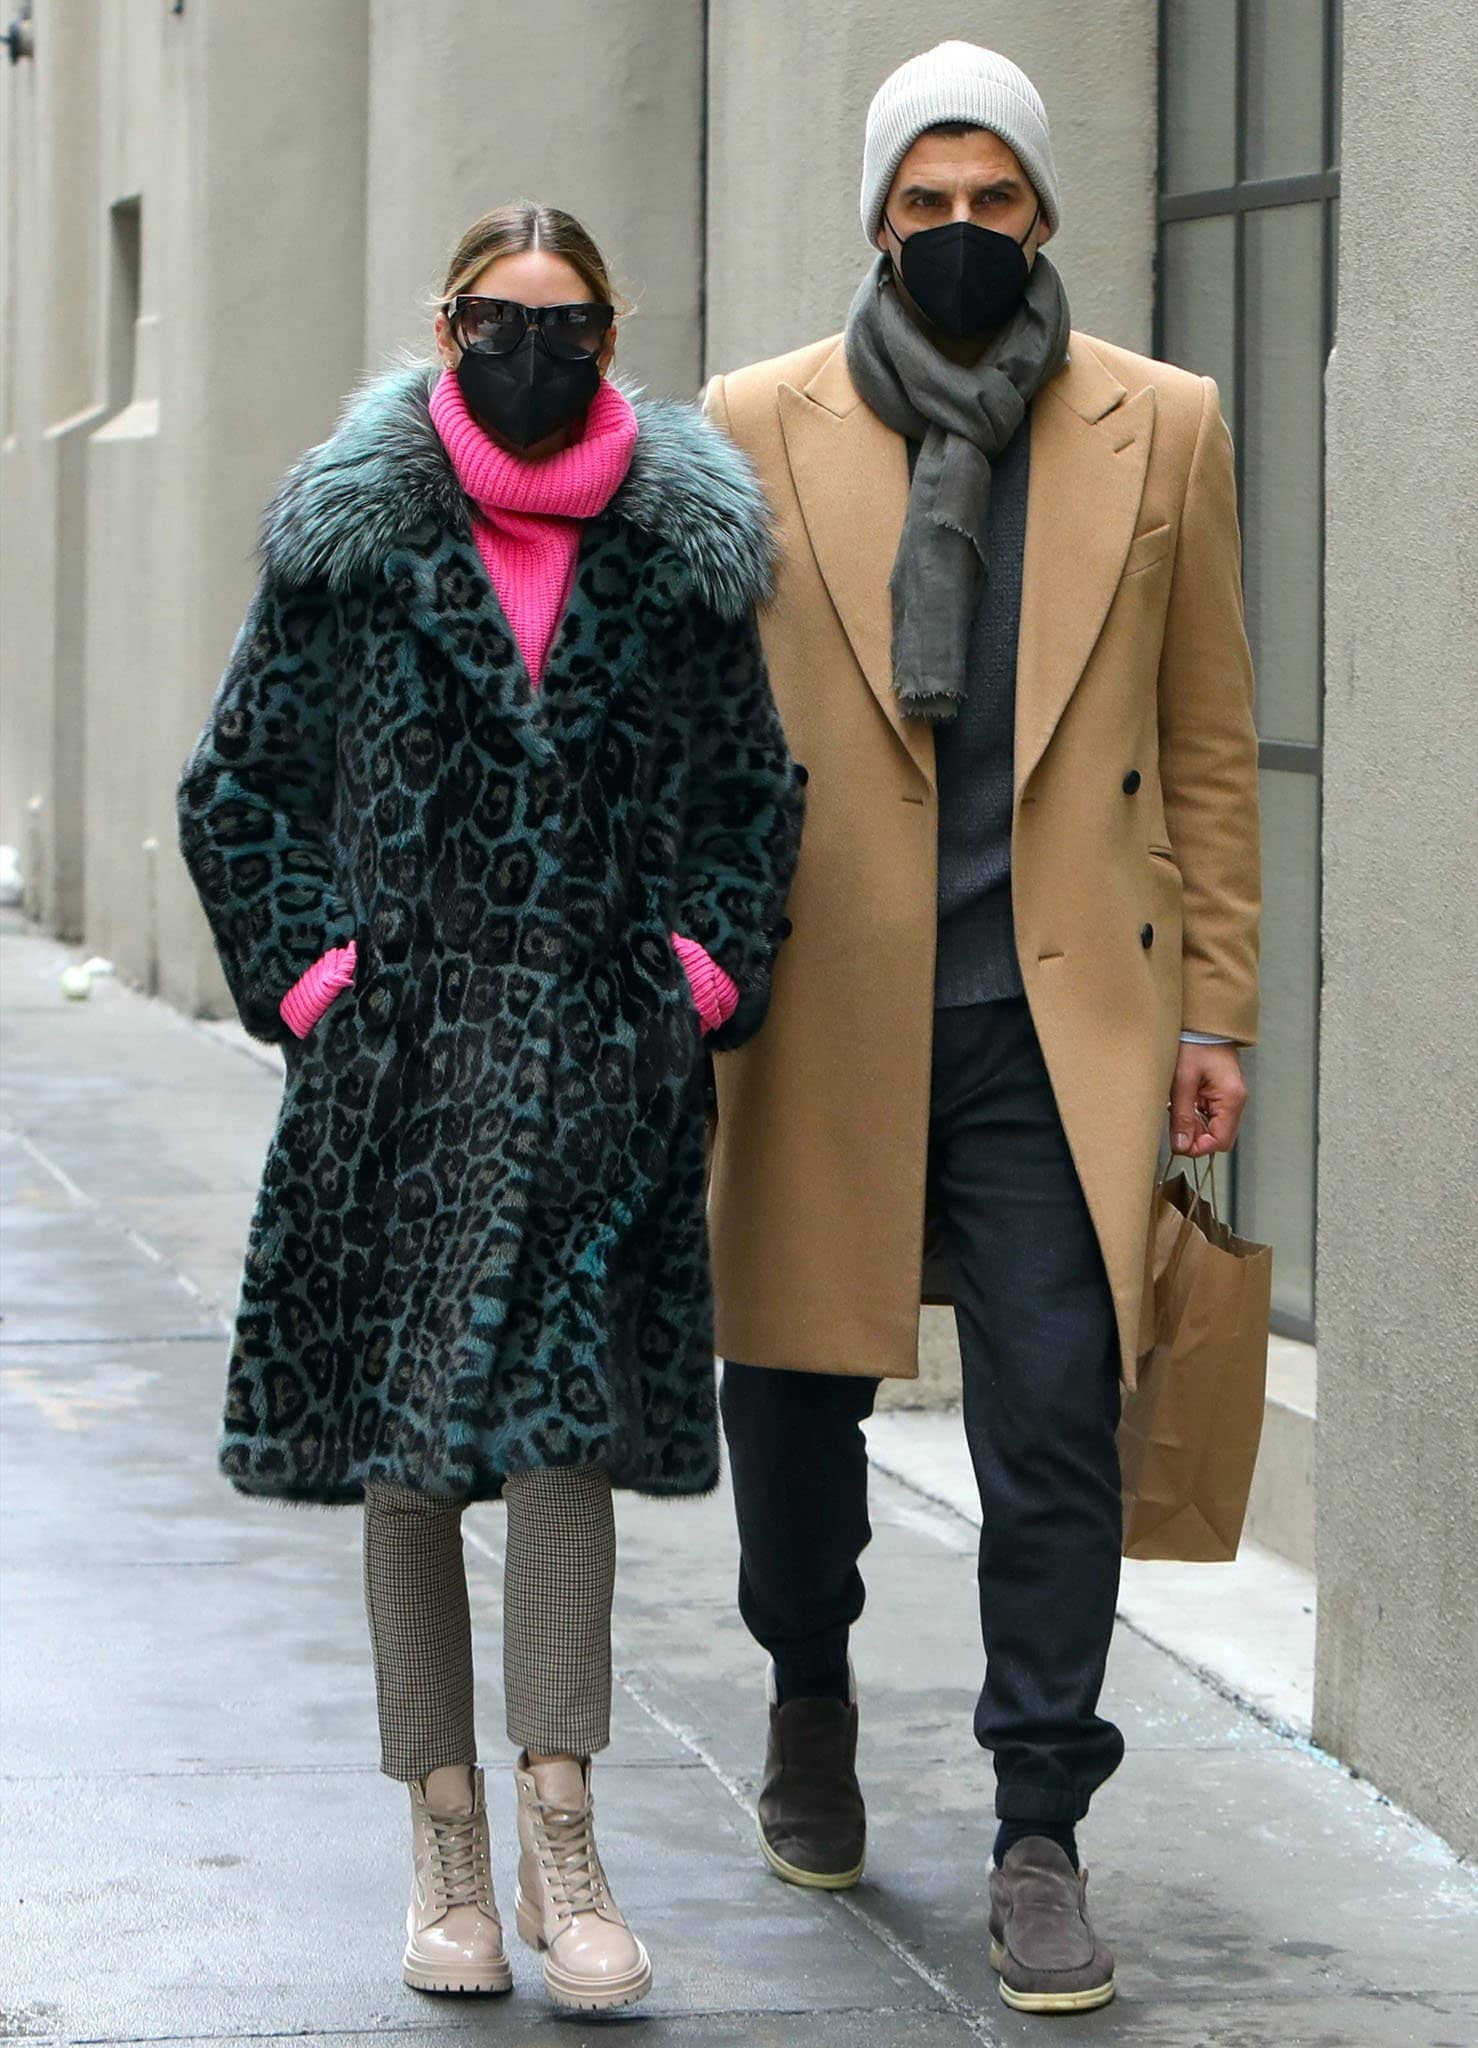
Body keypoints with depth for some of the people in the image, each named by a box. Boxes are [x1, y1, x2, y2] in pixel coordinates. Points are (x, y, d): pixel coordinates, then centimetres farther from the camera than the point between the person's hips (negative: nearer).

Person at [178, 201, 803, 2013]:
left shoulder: (685, 553, 7)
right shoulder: (351, 541, 4)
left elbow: (756, 793, 14)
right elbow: (236, 784, 8)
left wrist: (702, 973, 1)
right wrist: (309, 972, -2)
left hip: (602, 1057, 0)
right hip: (401, 1053, 0)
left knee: (564, 1421, -8)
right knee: (399, 1449, 4)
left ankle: (560, 1851, -4)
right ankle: (447, 1845, 14)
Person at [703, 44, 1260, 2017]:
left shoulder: (1161, 429, 5)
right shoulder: (760, 429, 3)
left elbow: (1211, 743, 9)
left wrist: (1213, 1013, 4)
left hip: (1061, 1012, 0)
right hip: (823, 1014, 1)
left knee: (1057, 1418, -6)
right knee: (791, 1381, 11)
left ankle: (1040, 1839, 3)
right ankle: (811, 1695, 38)